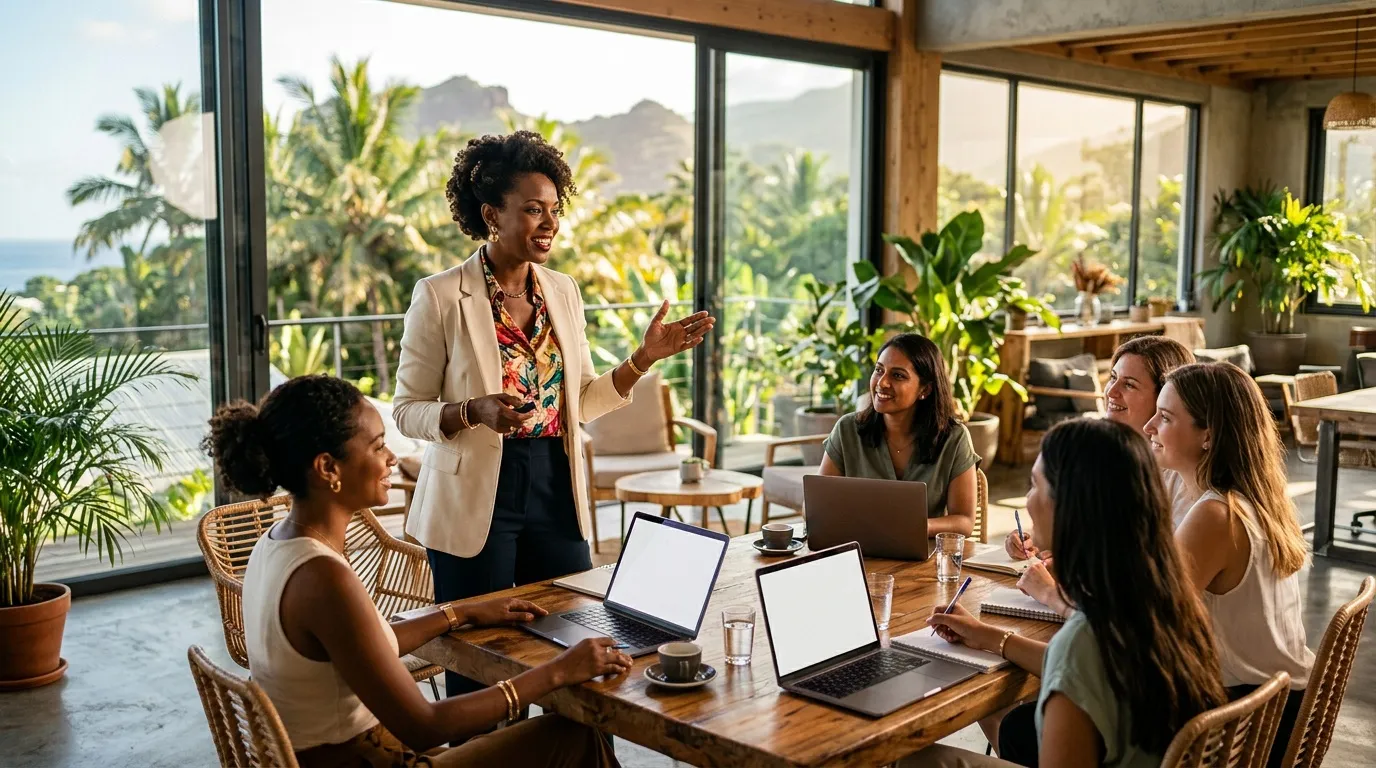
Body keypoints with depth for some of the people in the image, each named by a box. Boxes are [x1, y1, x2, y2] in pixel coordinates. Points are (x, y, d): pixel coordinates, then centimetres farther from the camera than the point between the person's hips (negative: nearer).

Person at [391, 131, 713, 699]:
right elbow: (407, 410, -6)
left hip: (555, 493, 5)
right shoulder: (440, 296, -9)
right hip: (476, 502, -5)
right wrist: (475, 412, -24)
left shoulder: (563, 292, 8)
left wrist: (645, 358, 1)